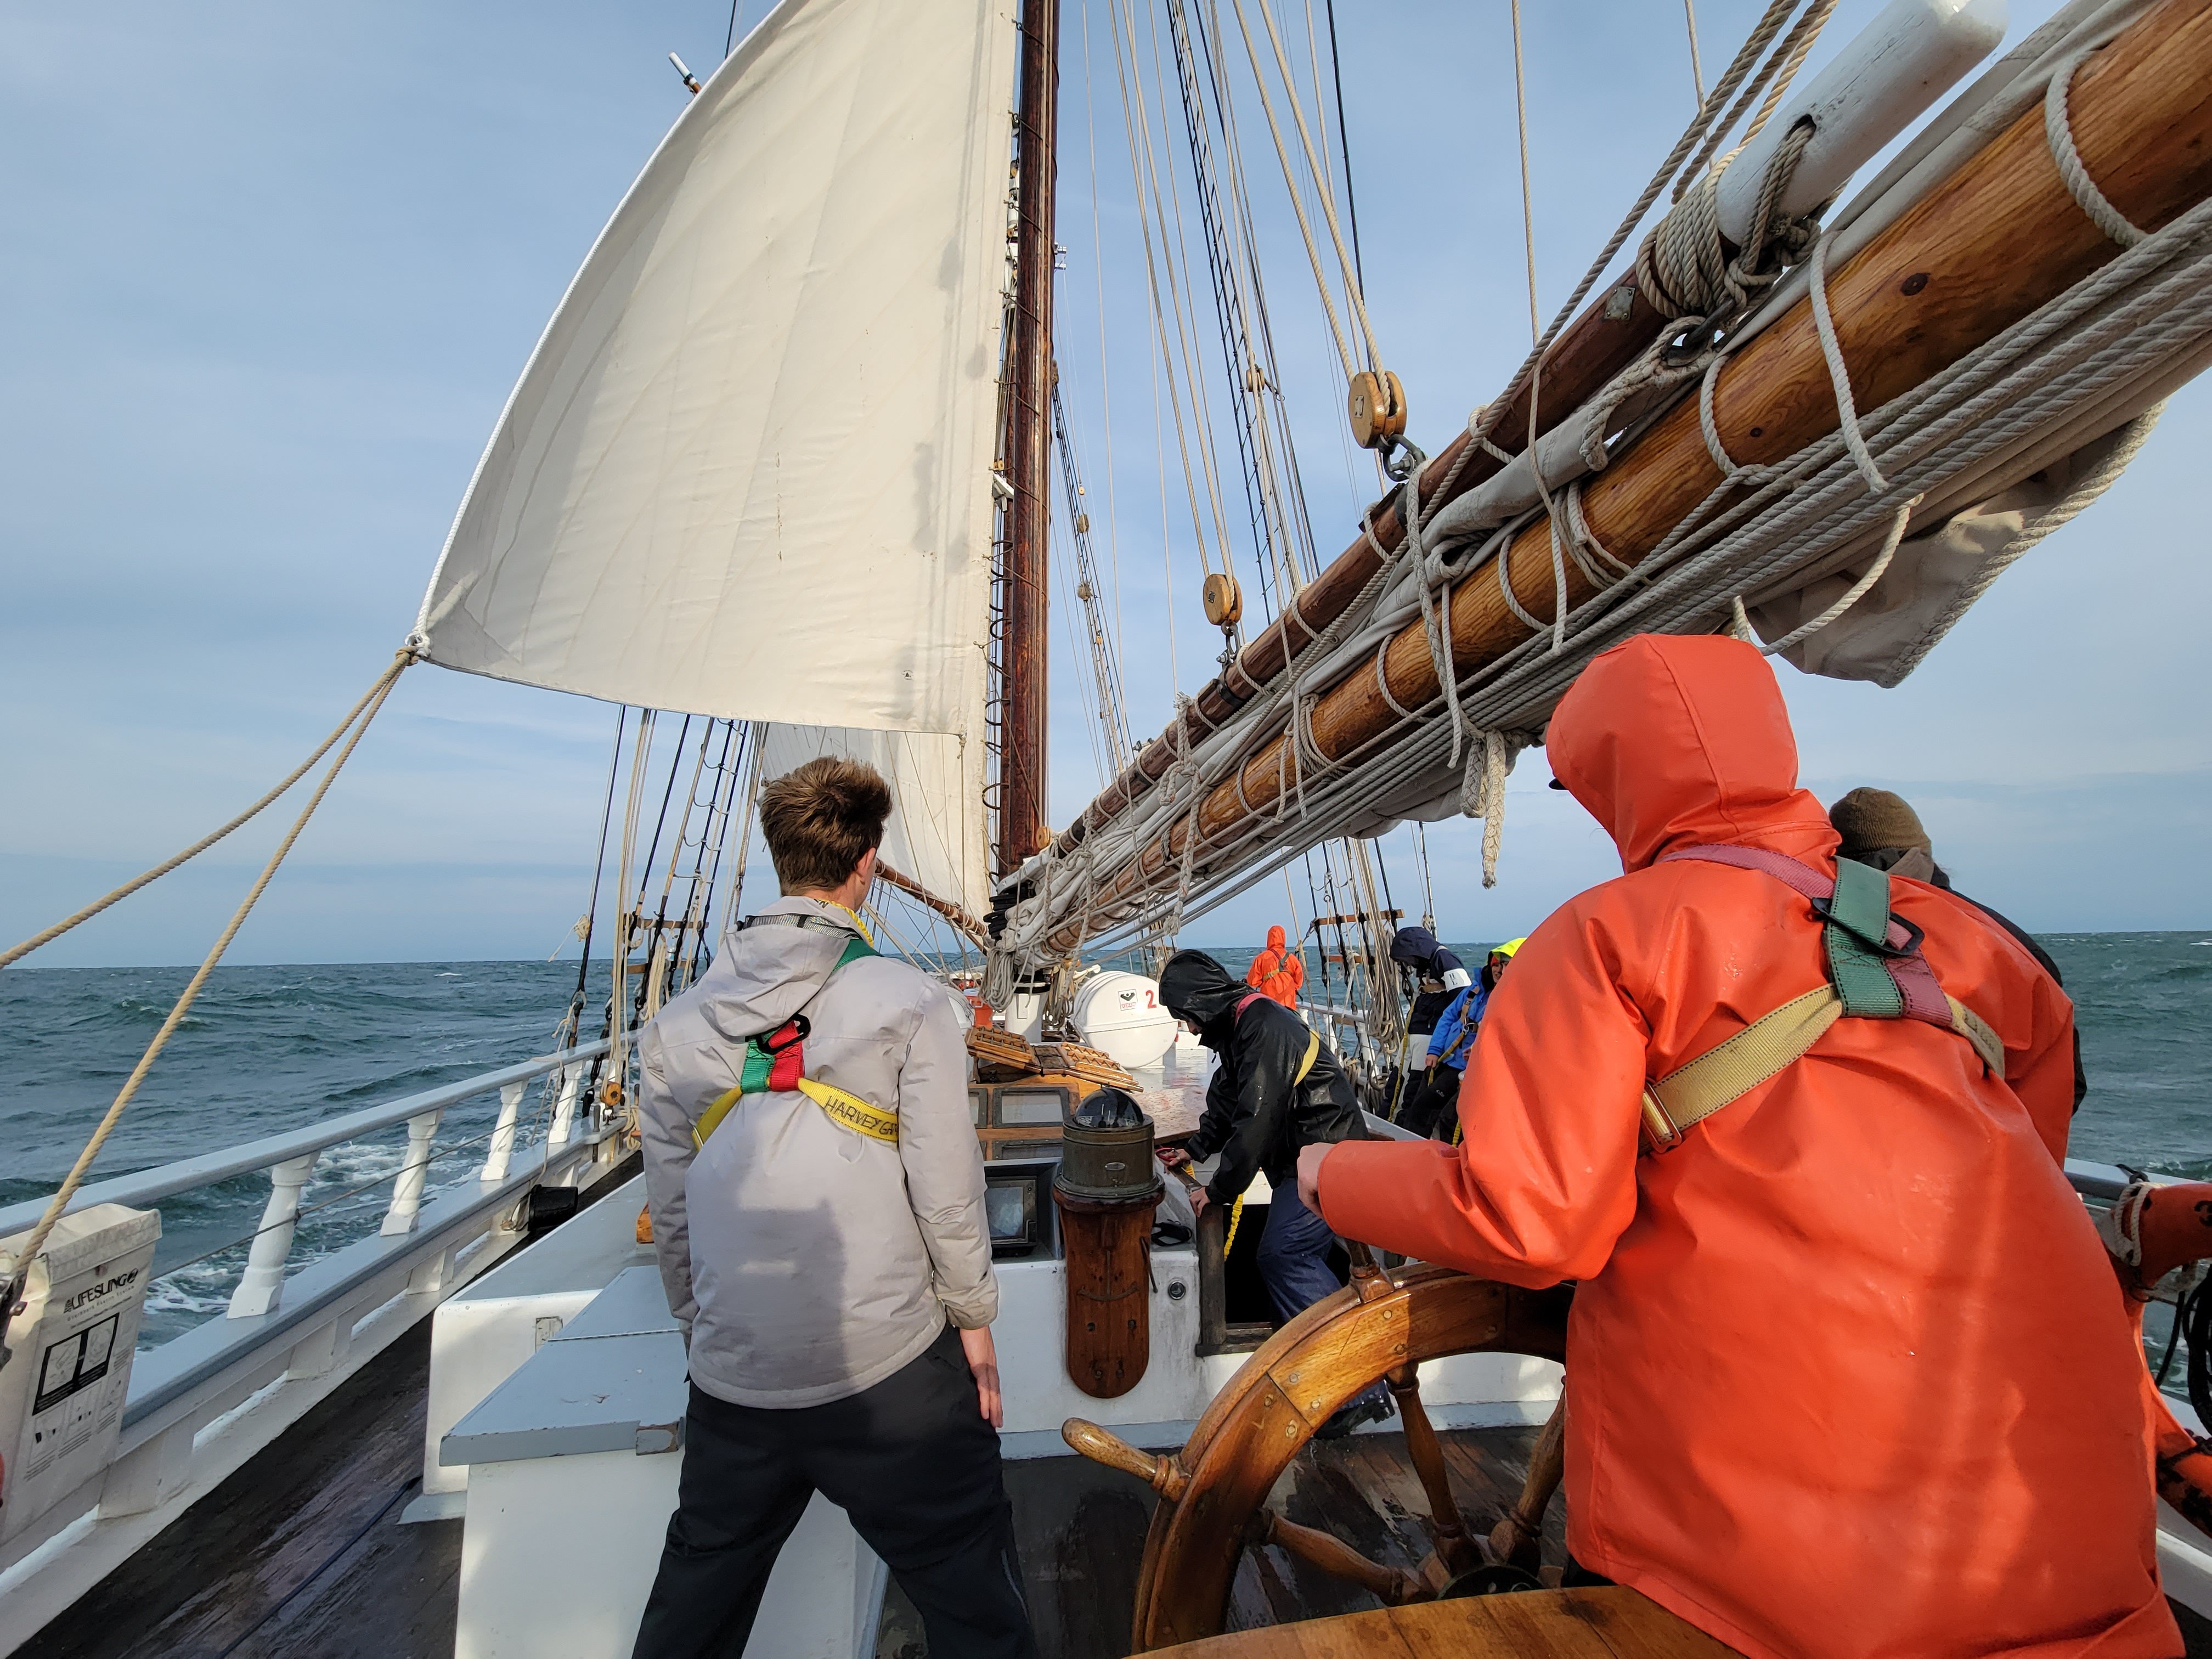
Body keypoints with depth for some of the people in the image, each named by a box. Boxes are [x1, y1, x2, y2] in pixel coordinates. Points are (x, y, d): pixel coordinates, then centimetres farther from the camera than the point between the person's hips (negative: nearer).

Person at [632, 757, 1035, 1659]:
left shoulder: (676, 1024, 0)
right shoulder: (908, 1001, -13)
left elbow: (670, 1212, 7)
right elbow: (947, 1192, -12)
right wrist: (975, 1323, 2)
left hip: (731, 1374, 5)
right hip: (889, 1366, -4)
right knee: (968, 1584, 15)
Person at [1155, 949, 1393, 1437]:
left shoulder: (1266, 1029, -22)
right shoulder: (1239, 1026, 11)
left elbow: (1256, 1120, -24)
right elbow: (1226, 1098, 25)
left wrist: (1218, 1191, -16)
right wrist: (1194, 1149, 26)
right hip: (1300, 1157, 10)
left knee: (1283, 1254, -15)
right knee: (1292, 1256, 6)